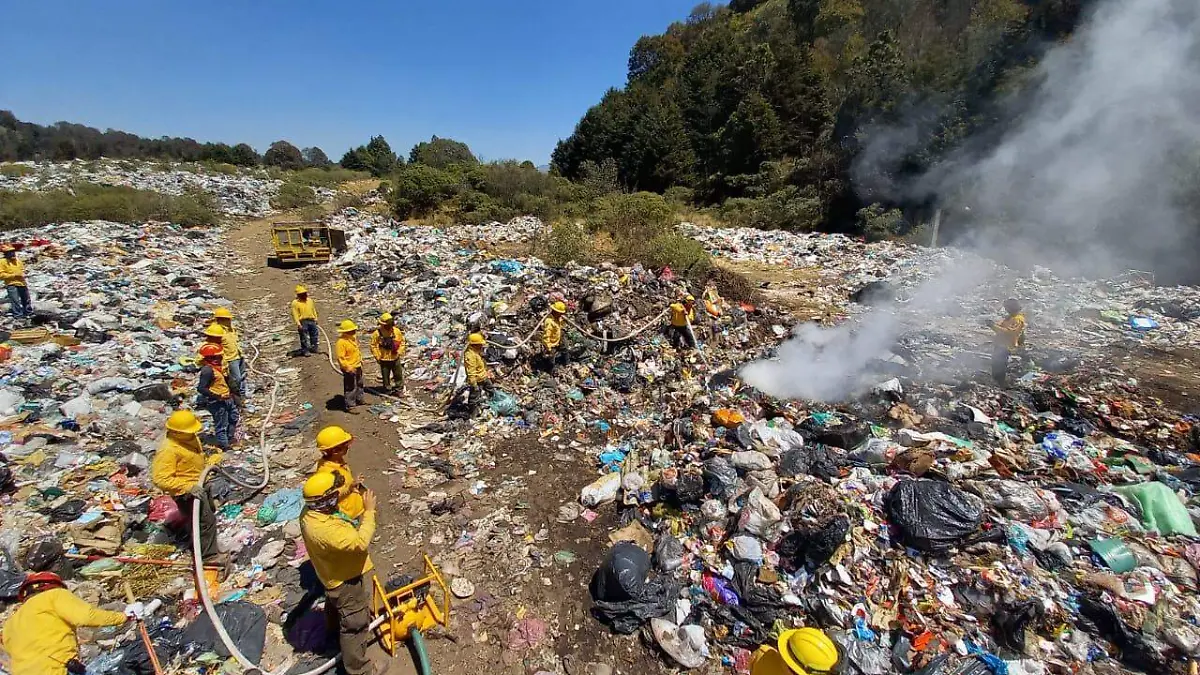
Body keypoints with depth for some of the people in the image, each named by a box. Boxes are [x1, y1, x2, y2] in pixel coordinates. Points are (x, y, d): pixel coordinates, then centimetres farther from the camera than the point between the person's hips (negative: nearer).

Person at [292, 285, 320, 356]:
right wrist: (298, 324, -15)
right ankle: (305, 351, 6)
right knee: (304, 338, -2)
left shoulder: (310, 300, 13)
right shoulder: (295, 303, -5)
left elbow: (314, 310, 20)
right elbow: (295, 314, -9)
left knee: (314, 336, 11)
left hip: (312, 321, 6)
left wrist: (315, 319, 14)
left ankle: (313, 348, 25)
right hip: (303, 322, -6)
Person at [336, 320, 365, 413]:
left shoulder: (354, 338, 6)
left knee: (359, 384, 23)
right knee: (350, 388, -3)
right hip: (349, 369, -10)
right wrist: (348, 367, -26)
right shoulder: (341, 342, -22)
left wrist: (360, 360, 20)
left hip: (358, 367, 10)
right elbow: (340, 358, -24)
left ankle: (359, 400, 41)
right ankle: (350, 406, 4)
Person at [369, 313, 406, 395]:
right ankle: (388, 391, 27)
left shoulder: (397, 331, -5)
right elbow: (373, 346, -6)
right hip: (384, 360, -2)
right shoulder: (377, 333, -13)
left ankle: (398, 390, 27)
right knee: (386, 377, 11)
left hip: (395, 359, 2)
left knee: (398, 375, 11)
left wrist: (399, 352, -4)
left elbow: (402, 342, 6)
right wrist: (378, 356, -9)